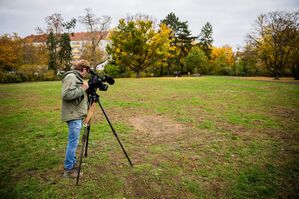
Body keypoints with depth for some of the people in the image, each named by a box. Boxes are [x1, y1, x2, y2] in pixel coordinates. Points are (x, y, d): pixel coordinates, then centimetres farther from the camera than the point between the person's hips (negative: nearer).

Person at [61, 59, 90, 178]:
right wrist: (82, 89, -18)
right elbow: (67, 95, -27)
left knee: (73, 142, 18)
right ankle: (68, 170, 7)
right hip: (73, 116, -10)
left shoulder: (76, 78, 15)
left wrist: (85, 89, 11)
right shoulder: (71, 77, -14)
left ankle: (73, 163, 32)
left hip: (77, 115, 10)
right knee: (73, 143, -3)